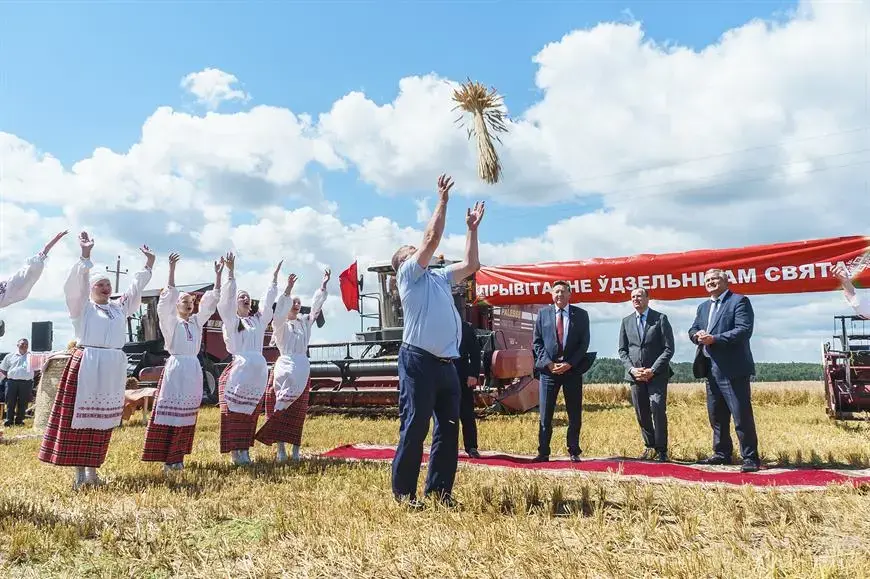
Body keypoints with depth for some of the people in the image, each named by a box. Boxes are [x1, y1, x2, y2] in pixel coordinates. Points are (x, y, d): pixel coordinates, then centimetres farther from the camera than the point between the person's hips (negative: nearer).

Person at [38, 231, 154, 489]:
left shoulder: (119, 307, 17)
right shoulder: (82, 306, 4)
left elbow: (135, 288, 23)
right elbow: (75, 285, -11)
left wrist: (148, 264, 20)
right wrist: (85, 255, -22)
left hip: (114, 367, 5)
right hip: (86, 365, -5)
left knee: (103, 418, 7)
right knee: (81, 416, -4)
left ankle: (92, 470, 15)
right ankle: (80, 472, 2)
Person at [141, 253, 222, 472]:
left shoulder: (197, 321, 15)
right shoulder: (170, 321, 1)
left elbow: (211, 302, 11)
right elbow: (167, 300, -13)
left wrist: (218, 275, 3)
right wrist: (171, 271, -23)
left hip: (194, 369, 6)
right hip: (175, 367, -6)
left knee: (188, 413, 7)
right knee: (170, 411, -7)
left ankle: (178, 457, 14)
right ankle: (167, 459, -4)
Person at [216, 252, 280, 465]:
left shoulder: (258, 319, 17)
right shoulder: (231, 319, 3)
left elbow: (268, 300, 19)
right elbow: (227, 298, -8)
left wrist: (275, 277, 18)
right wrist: (231, 273, -15)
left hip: (259, 370, 5)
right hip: (239, 367, -5)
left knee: (251, 412, 7)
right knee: (235, 412, -5)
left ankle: (244, 450, 14)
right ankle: (235, 451, -1)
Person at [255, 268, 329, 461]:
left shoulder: (305, 322, 16)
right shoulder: (280, 324, 2)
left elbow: (315, 307, 7)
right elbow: (279, 311, -17)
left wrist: (323, 286, -4)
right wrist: (288, 289, -29)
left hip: (303, 368, 5)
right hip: (284, 366, -4)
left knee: (298, 413, 5)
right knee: (281, 410, -6)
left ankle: (296, 450, 7)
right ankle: (281, 449, -3)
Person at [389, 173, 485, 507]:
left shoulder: (439, 277, 24)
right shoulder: (409, 274, 3)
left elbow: (471, 265, 25)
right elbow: (432, 239, -6)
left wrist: (472, 228, 25)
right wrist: (442, 200, 0)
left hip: (447, 364, 8)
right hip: (419, 361, -8)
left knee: (448, 429, 7)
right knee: (414, 428, -5)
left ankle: (439, 489, 15)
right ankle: (403, 491, 5)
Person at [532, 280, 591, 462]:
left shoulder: (581, 315, 6)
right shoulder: (543, 314, 8)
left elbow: (584, 343, 1)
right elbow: (537, 342, 5)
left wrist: (569, 364, -10)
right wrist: (548, 363, -8)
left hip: (573, 370, 0)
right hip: (548, 369, 0)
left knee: (575, 414, 5)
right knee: (545, 414, 0)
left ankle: (574, 452, 16)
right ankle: (543, 452, 8)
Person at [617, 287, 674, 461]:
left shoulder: (660, 318, 0)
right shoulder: (626, 321, 11)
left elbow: (669, 348, -4)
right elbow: (622, 350, 11)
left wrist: (653, 370, -12)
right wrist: (632, 369, -5)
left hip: (657, 374, -4)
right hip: (635, 374, 4)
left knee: (658, 410, -13)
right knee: (641, 414, 8)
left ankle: (661, 450, -1)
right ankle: (649, 447, 23)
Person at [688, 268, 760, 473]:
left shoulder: (739, 301, -4)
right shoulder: (703, 307, 20)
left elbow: (744, 330, -15)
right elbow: (693, 330, 17)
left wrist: (714, 338, -21)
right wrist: (698, 335, -7)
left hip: (733, 369, -8)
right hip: (711, 369, 8)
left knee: (742, 415, -6)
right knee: (716, 415, 14)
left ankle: (750, 458, 1)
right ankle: (722, 453, 25)